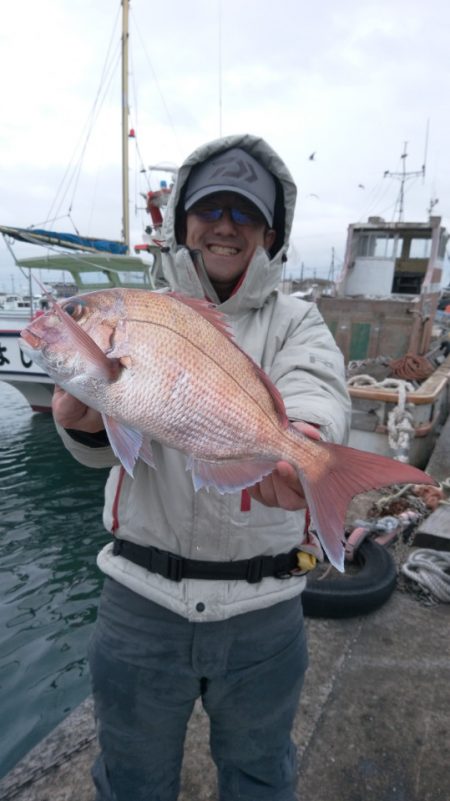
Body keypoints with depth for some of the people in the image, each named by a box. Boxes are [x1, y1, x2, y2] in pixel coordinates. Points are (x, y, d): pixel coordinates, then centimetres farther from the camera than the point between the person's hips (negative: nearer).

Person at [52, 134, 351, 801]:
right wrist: (82, 420, -34)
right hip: (141, 599, 1)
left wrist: (304, 437, -44)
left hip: (264, 609, 0)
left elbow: (318, 388, -21)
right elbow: (108, 436, -10)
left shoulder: (296, 321, 0)